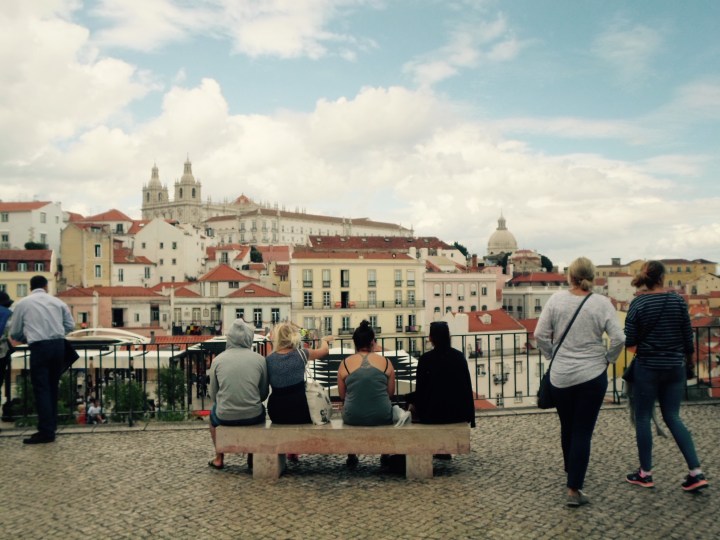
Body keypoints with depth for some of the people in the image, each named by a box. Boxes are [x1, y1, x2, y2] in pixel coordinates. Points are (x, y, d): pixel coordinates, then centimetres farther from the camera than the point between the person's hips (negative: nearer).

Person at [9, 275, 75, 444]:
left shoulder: (23, 303, 6)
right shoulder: (57, 302, 12)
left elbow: (14, 333, 11)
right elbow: (70, 325, 12)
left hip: (39, 347, -4)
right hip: (58, 345, 4)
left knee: (41, 389, -2)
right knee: (52, 387, 13)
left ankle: (46, 431, -5)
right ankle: (51, 426, 16)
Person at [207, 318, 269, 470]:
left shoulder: (218, 360, -3)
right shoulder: (260, 359, -4)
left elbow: (213, 394, 2)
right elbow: (264, 393, 3)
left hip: (225, 417, 0)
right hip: (253, 417, 0)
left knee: (213, 412, 34)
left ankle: (219, 459, 37)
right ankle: (252, 457, 36)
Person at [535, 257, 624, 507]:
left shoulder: (557, 299, -4)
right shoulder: (602, 303, -7)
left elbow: (540, 334, -4)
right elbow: (619, 338, -12)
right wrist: (608, 358, 5)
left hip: (560, 376, 2)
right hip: (592, 376, -2)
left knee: (567, 428, 20)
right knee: (583, 432, 2)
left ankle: (571, 471, 42)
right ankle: (574, 489, 1)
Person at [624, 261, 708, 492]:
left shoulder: (638, 303, -10)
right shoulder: (678, 300, -3)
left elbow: (629, 341, -10)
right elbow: (687, 334, 3)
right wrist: (689, 358, 19)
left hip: (647, 367, -3)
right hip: (675, 367, 3)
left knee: (643, 418, 8)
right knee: (673, 418, 12)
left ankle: (645, 473, 14)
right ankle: (696, 472, 5)